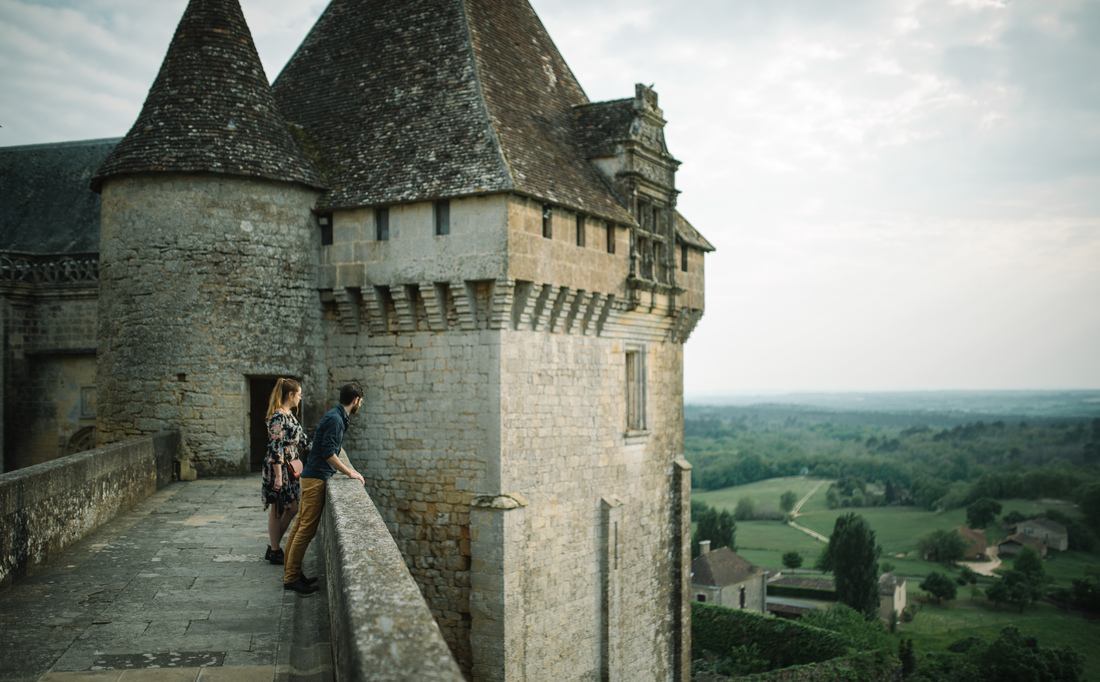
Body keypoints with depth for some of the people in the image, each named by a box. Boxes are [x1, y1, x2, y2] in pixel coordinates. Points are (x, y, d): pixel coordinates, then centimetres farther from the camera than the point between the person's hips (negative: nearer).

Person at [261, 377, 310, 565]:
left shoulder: (289, 414, 11)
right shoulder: (278, 417, -18)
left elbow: (301, 438, 19)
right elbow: (275, 448, -21)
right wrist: (278, 476, -22)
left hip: (290, 468, 10)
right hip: (278, 468, -10)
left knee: (292, 508, 13)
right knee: (276, 510, 2)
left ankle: (273, 547, 25)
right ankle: (274, 552, 13)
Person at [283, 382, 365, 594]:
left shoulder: (337, 417, 14)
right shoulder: (334, 419, -17)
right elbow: (327, 453, -21)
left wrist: (347, 469, 18)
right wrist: (349, 473, -15)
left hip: (313, 476, 10)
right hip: (316, 478, -10)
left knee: (301, 526, 12)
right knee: (307, 529, -7)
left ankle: (291, 573, 18)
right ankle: (292, 578, -3)